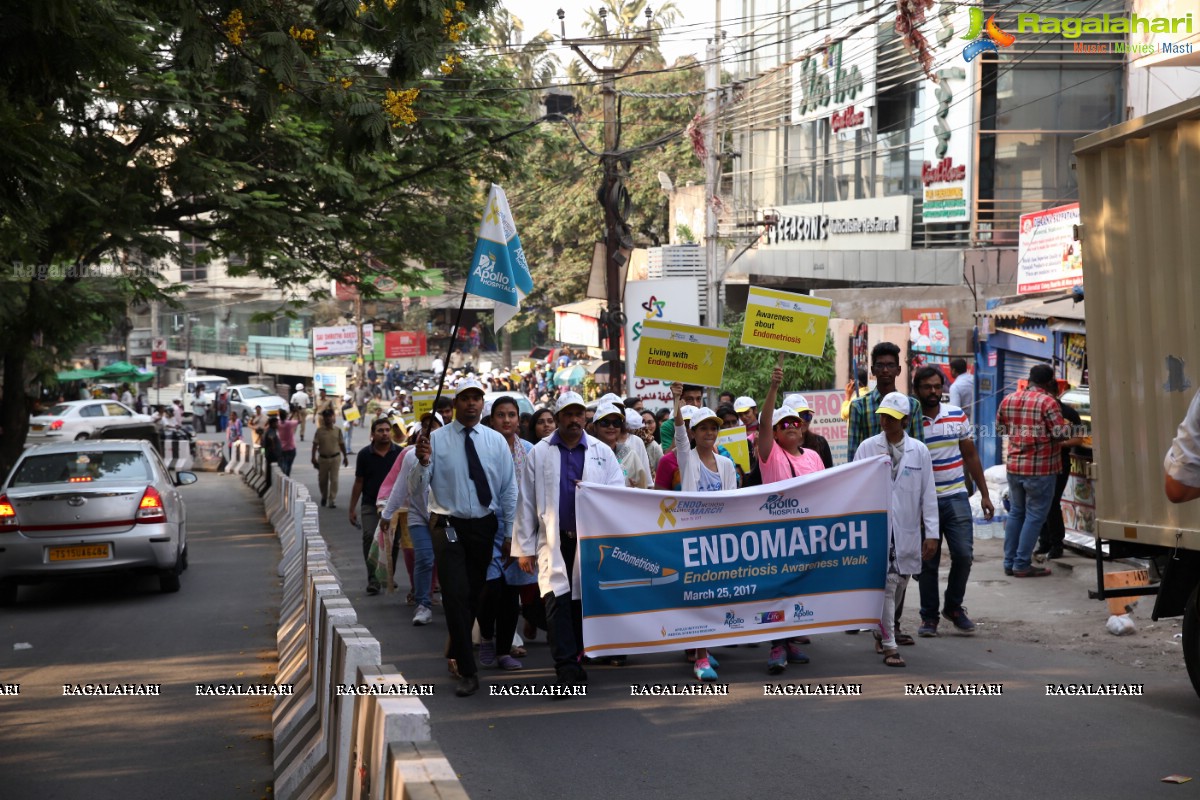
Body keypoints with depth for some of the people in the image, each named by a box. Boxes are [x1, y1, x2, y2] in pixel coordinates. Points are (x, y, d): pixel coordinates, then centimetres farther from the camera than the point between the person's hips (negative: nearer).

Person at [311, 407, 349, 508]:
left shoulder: (337, 430, 2)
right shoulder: (319, 431, -2)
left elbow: (342, 444, 9)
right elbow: (315, 445, -2)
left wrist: (345, 457, 11)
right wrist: (313, 458, -8)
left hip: (335, 458, 0)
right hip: (323, 458, 0)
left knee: (334, 480, -6)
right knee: (322, 480, 10)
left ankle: (332, 500, -3)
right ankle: (324, 497, 34)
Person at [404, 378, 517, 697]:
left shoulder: (496, 441, 2)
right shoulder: (436, 439, -6)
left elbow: (509, 489, 8)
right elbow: (415, 489, -8)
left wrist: (510, 532, 7)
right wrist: (422, 462, -27)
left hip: (485, 526, 3)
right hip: (449, 527, -3)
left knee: (474, 595, 16)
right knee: (456, 596, -11)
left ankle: (456, 651, 39)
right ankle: (467, 672, -7)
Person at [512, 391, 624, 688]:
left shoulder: (602, 452, 10)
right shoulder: (539, 454, 7)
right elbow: (526, 502, 7)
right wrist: (525, 548, 3)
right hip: (553, 540, -1)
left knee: (582, 603, 5)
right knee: (556, 600, -14)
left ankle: (574, 661, 20)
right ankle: (567, 668, -16)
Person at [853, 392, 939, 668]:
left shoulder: (919, 451, 4)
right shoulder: (867, 447, 0)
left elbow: (928, 493, 4)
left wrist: (932, 533, 1)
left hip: (907, 530, 2)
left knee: (900, 585, 12)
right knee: (886, 585, -8)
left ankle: (882, 631, 34)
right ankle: (889, 646, -2)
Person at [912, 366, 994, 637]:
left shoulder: (957, 416, 6)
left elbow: (970, 456, 13)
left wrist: (984, 494, 11)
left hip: (956, 497, 2)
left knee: (963, 554, -5)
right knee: (928, 562, 4)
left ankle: (954, 606, 17)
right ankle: (929, 616, 17)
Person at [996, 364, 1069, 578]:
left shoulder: (1008, 400, 6)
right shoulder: (1046, 402, -13)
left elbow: (999, 429, 17)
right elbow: (1061, 433, -16)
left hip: (1014, 466, 6)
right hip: (1040, 468, -6)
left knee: (1016, 512, 16)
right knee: (1034, 516, 1)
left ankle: (1010, 562, 18)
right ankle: (1022, 565, 2)